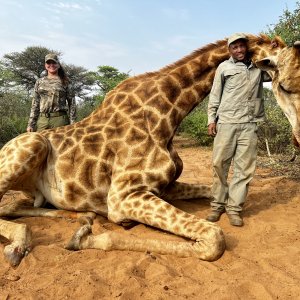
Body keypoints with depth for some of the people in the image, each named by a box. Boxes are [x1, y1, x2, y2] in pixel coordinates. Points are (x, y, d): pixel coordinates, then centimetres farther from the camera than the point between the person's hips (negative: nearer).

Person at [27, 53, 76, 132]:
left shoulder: (64, 82, 7)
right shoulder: (39, 82, 15)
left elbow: (72, 103, 4)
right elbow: (35, 104, 14)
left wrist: (72, 124, -4)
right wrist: (31, 124, 7)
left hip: (60, 119, -2)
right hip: (42, 120, 3)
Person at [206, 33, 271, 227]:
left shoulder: (259, 67, 14)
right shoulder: (224, 67, 8)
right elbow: (215, 95, 7)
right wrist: (212, 119, 1)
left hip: (250, 124, 2)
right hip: (226, 122, -2)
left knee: (245, 167, -1)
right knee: (220, 163, -2)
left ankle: (234, 208, 7)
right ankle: (218, 204, 11)